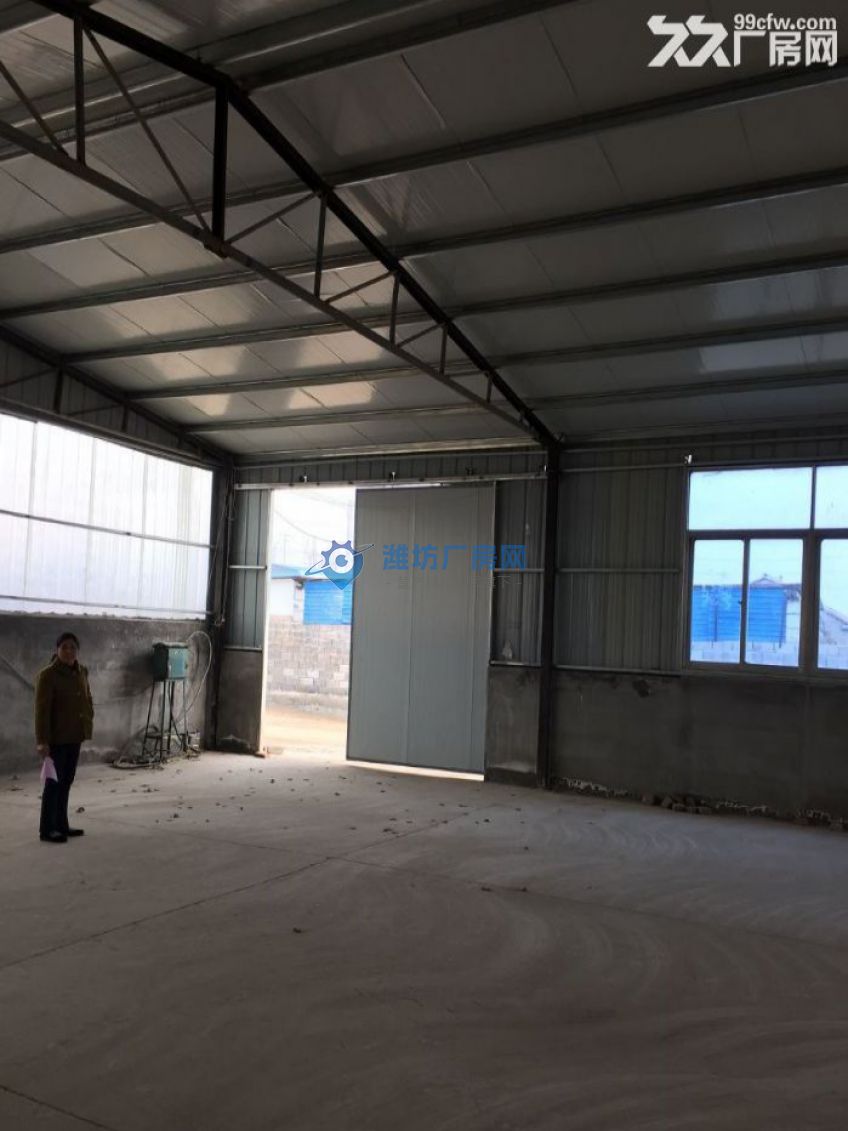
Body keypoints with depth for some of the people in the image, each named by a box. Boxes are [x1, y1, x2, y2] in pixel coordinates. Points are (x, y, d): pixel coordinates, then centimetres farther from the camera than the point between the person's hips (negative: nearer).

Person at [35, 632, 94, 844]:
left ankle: (61, 825, 22)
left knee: (66, 781, 13)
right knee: (54, 782, -2)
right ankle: (46, 830, 6)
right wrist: (42, 740, -21)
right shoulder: (48, 675, -14)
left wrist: (88, 724, 9)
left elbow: (87, 700, 19)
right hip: (56, 738, -7)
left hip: (75, 736, 7)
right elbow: (41, 710, -17)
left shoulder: (81, 672, 8)